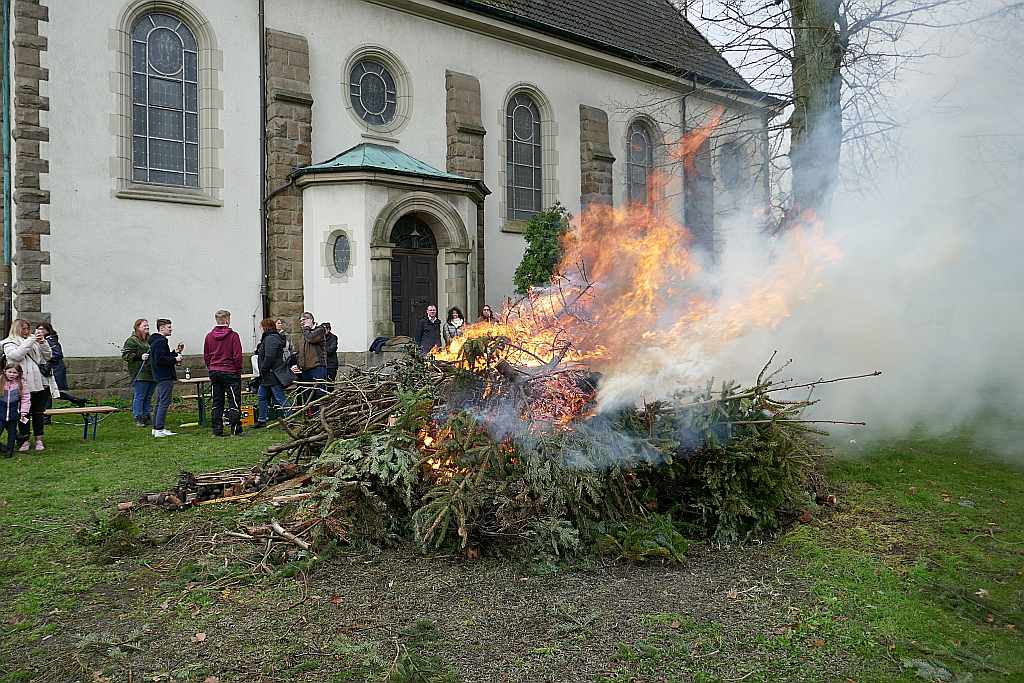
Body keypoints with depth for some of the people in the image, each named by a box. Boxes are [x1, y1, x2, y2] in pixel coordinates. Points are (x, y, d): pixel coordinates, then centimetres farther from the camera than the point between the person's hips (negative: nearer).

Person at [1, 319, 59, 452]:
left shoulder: (34, 341, 16)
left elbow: (48, 356, 10)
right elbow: (16, 355, -16)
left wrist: (42, 342, -6)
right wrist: (31, 340, -18)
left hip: (40, 383, 3)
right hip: (24, 385, -3)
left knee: (38, 413, 8)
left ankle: (39, 441, 14)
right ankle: (25, 441, 10)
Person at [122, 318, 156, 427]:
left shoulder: (150, 340, 19)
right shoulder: (132, 340, -5)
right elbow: (125, 355, -12)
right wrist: (140, 357, -20)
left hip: (151, 373, 7)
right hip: (140, 374, -7)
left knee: (148, 397, 12)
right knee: (139, 396, -4)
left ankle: (147, 417, 19)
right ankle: (138, 419, 1)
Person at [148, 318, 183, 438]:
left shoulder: (156, 341, 19)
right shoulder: (160, 342, -15)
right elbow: (160, 360, -24)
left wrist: (175, 352, 13)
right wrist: (175, 359, -15)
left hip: (160, 377, 11)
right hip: (165, 377, -11)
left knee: (160, 403, 15)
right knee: (164, 403, -9)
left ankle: (156, 428, 20)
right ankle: (160, 429, -8)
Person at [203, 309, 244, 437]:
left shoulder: (209, 336, 5)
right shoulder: (233, 335, -10)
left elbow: (206, 356, 11)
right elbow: (237, 356, -10)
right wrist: (238, 370, 1)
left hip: (214, 372, 5)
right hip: (230, 372, -5)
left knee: (217, 402, 9)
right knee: (234, 401, 0)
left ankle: (217, 429, 10)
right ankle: (235, 428, -1)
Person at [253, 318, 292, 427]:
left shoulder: (270, 339, -17)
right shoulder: (269, 338, 18)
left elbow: (269, 358, -25)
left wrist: (263, 369, -16)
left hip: (273, 375, -11)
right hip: (269, 375, 11)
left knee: (280, 398, -8)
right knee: (262, 395, 17)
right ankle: (262, 420, 24)